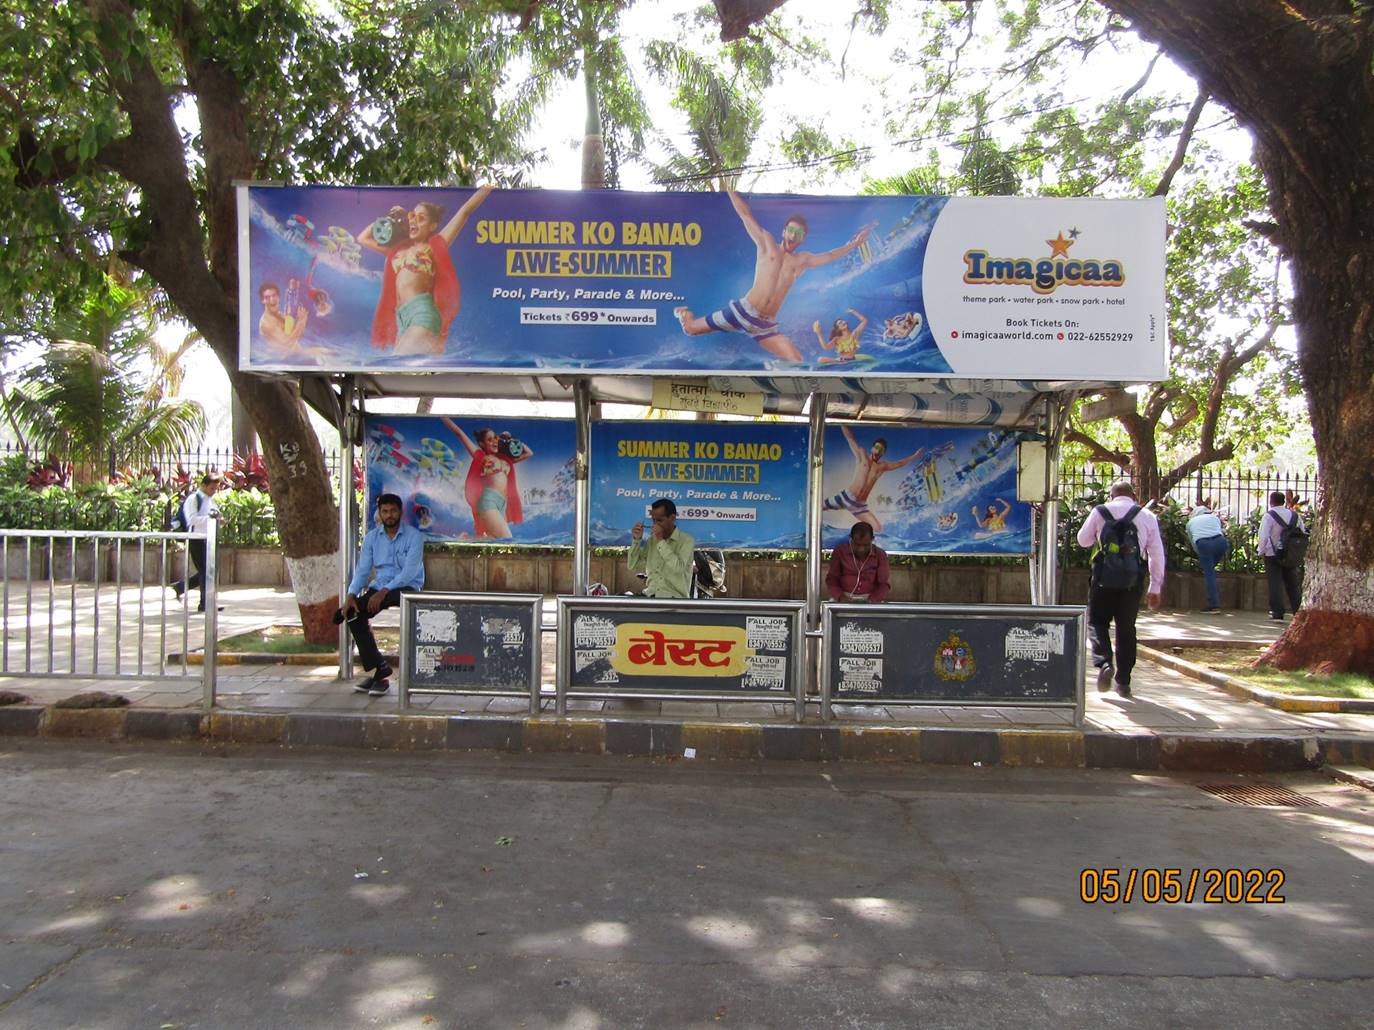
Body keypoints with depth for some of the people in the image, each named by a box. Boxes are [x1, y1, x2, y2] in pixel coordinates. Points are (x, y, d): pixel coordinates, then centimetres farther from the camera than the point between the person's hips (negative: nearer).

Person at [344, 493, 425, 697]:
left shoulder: (413, 536, -7)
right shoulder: (371, 537, 8)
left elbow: (410, 571, -17)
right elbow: (362, 570, 4)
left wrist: (384, 592, -27)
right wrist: (351, 595, -14)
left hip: (407, 587, -5)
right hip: (379, 588, 5)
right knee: (353, 613, -19)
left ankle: (380, 672, -22)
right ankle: (380, 669, -13)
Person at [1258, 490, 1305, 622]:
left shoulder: (1269, 515, -11)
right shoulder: (1294, 515, 5)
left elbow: (1263, 536, -16)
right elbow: (1303, 534, 10)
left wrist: (1261, 552, -4)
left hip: (1273, 554, -4)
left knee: (1275, 583, -1)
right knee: (1293, 583, 13)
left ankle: (1277, 613, -4)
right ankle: (1298, 612, 15)